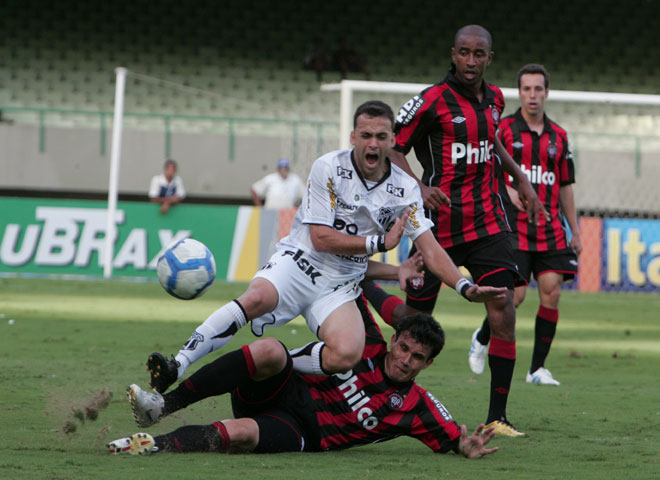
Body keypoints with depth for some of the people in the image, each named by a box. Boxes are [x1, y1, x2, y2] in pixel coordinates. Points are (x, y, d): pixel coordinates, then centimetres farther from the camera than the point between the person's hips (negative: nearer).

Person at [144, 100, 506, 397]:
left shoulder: (404, 190, 2)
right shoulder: (329, 169, -7)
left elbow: (430, 249, 1)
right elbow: (321, 237, -10)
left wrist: (465, 287, -13)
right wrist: (380, 243, -9)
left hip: (341, 285, 3)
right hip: (300, 262, -3)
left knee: (346, 355, -29)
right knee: (257, 298, -36)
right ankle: (176, 367, -37)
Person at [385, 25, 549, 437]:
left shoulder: (494, 98, 10)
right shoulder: (432, 101, -10)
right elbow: (393, 148, -7)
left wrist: (521, 178, 28)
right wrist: (419, 187, -22)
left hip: (488, 221, 4)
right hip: (441, 224, -4)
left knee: (504, 314, -11)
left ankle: (497, 416, -8)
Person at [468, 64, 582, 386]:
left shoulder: (558, 136, 14)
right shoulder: (503, 129, 0)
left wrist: (574, 230, 18)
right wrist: (510, 192, -21)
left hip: (550, 230, 4)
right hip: (513, 226, -4)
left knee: (551, 292, -7)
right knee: (515, 294, -11)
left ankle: (538, 368, 1)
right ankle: (482, 339, 20)